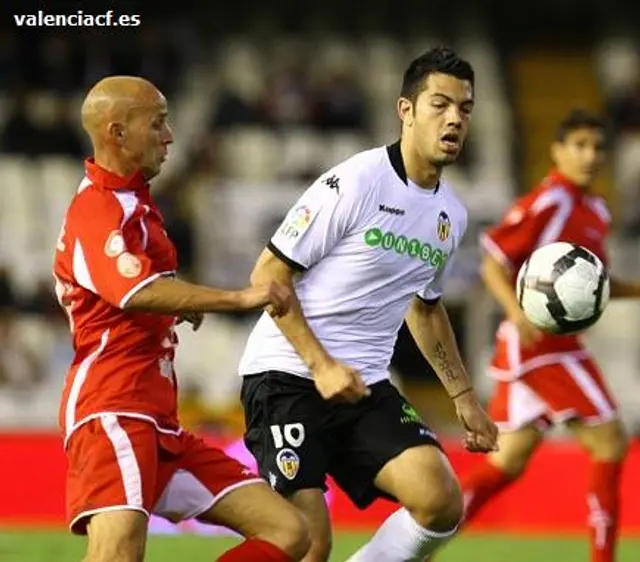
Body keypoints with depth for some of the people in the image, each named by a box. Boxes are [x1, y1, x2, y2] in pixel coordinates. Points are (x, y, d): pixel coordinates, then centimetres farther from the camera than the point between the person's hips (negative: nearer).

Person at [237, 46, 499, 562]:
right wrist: (322, 366, -18)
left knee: (442, 501, -14)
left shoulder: (451, 214, 10)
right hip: (287, 376, -7)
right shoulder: (356, 182, -13)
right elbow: (269, 274, -12)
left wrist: (463, 395, 23)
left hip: (366, 385, 7)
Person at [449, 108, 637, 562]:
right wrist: (517, 311, -29)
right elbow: (494, 261, -14)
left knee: (508, 463, 11)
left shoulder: (596, 211, 14)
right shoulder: (548, 202, -12)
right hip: (540, 341, -9)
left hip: (560, 344, 9)